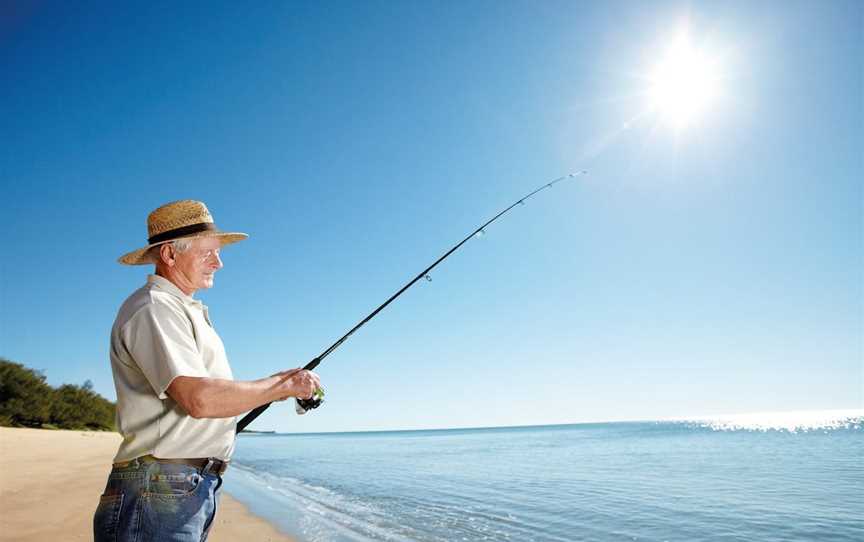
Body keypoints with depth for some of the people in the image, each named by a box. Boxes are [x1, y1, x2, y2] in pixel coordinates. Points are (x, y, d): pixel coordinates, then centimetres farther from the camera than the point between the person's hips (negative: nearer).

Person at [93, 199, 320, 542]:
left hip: (198, 488, 9)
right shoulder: (152, 308, -12)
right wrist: (282, 385, -14)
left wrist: (272, 387, 8)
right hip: (160, 489, -9)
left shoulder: (187, 311, 20)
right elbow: (199, 400, -23)